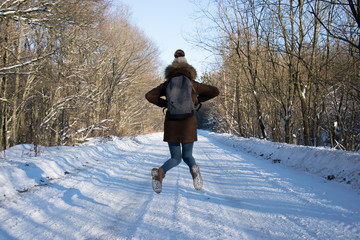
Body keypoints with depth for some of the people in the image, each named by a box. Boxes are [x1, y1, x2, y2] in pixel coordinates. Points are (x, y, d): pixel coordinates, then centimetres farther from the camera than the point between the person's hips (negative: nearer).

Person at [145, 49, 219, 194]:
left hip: (171, 125, 1)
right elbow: (215, 91, 10)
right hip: (188, 125, -1)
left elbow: (149, 96, 1)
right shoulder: (194, 84, 6)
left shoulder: (167, 84, 8)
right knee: (187, 156, 15)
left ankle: (160, 172, -23)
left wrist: (165, 104, 13)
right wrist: (199, 99, 23)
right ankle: (194, 168, -23)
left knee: (175, 159, 11)